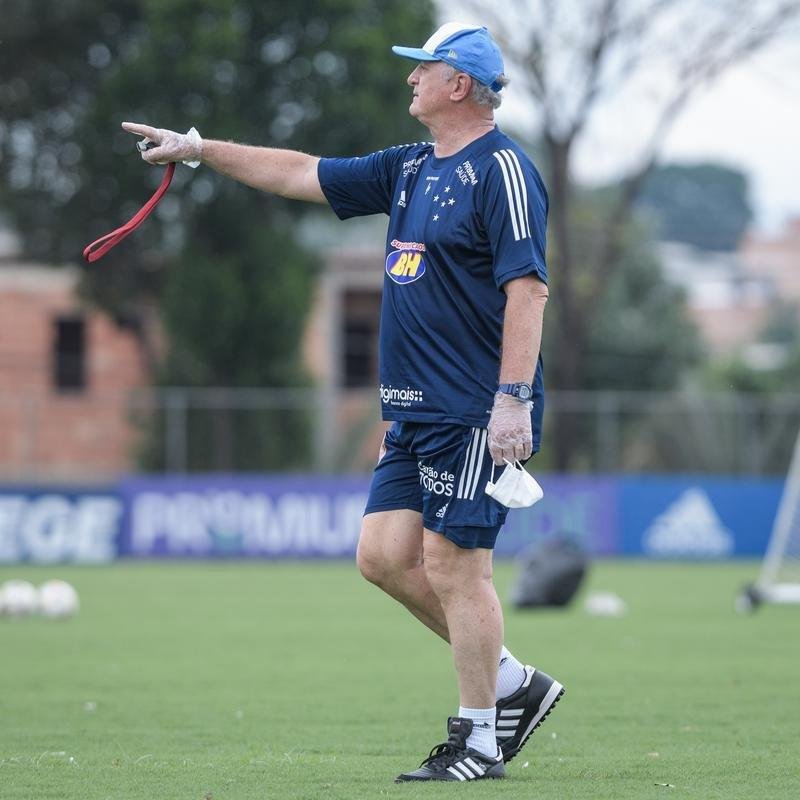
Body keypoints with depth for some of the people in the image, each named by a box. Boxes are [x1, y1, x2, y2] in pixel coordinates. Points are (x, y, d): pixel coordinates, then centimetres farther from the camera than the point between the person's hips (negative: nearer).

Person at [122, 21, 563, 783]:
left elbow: (527, 289, -18)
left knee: (453, 562, -8)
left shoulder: (502, 169, -11)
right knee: (384, 555, 6)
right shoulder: (410, 169, 16)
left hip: (476, 413, -9)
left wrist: (513, 400, -24)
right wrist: (202, 149, 23)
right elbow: (304, 175, 24)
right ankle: (511, 683, 15)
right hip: (415, 411, 9)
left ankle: (479, 739, 0)